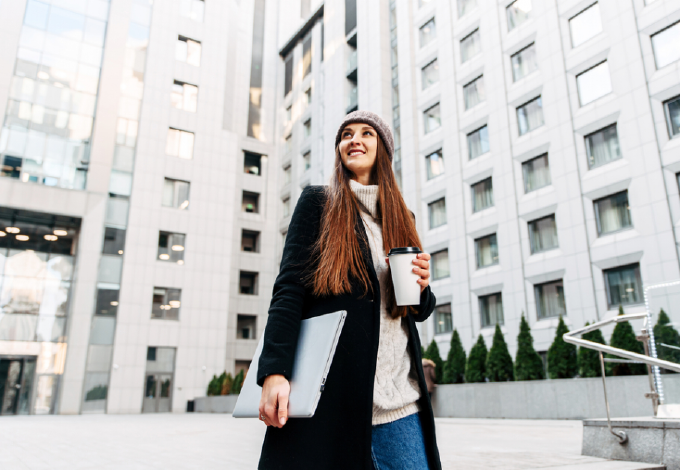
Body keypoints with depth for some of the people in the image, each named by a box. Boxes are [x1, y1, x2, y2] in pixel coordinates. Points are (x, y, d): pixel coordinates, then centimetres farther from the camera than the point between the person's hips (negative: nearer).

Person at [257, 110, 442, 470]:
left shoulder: (402, 218, 16)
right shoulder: (317, 203, 4)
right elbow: (288, 289, -5)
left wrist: (422, 288, -3)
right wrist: (274, 371, -17)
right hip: (329, 391, -3)